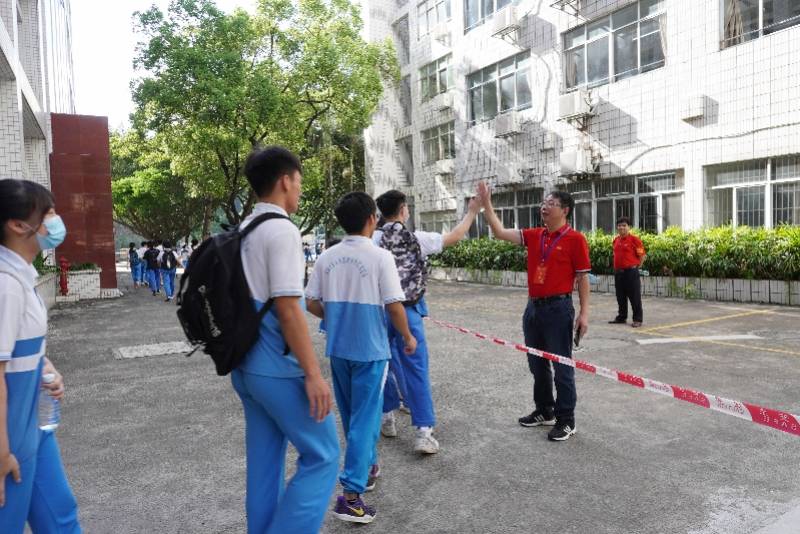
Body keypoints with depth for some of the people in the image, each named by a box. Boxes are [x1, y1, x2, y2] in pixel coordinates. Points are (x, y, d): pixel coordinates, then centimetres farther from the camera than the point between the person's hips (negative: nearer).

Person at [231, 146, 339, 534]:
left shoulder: (242, 233, 11)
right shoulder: (283, 231, -16)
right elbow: (287, 308, -21)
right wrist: (313, 373, -18)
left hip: (246, 366, 9)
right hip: (277, 369, -9)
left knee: (264, 464, 18)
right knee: (322, 457, 3)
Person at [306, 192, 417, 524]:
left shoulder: (326, 258, 0)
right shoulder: (380, 256, -13)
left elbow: (312, 304, 2)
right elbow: (394, 306, -14)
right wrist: (407, 336, 2)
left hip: (338, 348, 5)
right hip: (370, 349, -5)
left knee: (352, 415, 20)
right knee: (364, 417, 2)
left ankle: (366, 466, 40)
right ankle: (351, 493, 1)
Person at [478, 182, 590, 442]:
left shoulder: (575, 239, -8)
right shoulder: (533, 236, 8)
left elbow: (583, 277, -7)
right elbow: (500, 233, 4)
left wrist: (584, 312, -10)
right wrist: (486, 204, -3)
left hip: (559, 308, -6)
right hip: (533, 307, 7)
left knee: (562, 366, 3)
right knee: (537, 364, 16)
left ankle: (566, 420, 15)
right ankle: (544, 411, 31)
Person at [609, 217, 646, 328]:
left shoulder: (634, 239, -8)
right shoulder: (616, 240, 11)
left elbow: (642, 255, -6)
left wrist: (636, 267, -3)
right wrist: (617, 267, 15)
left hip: (631, 271, -7)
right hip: (618, 271, 7)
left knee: (634, 297, -1)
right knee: (620, 296, 14)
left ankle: (637, 319, 6)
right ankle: (621, 317, 25)